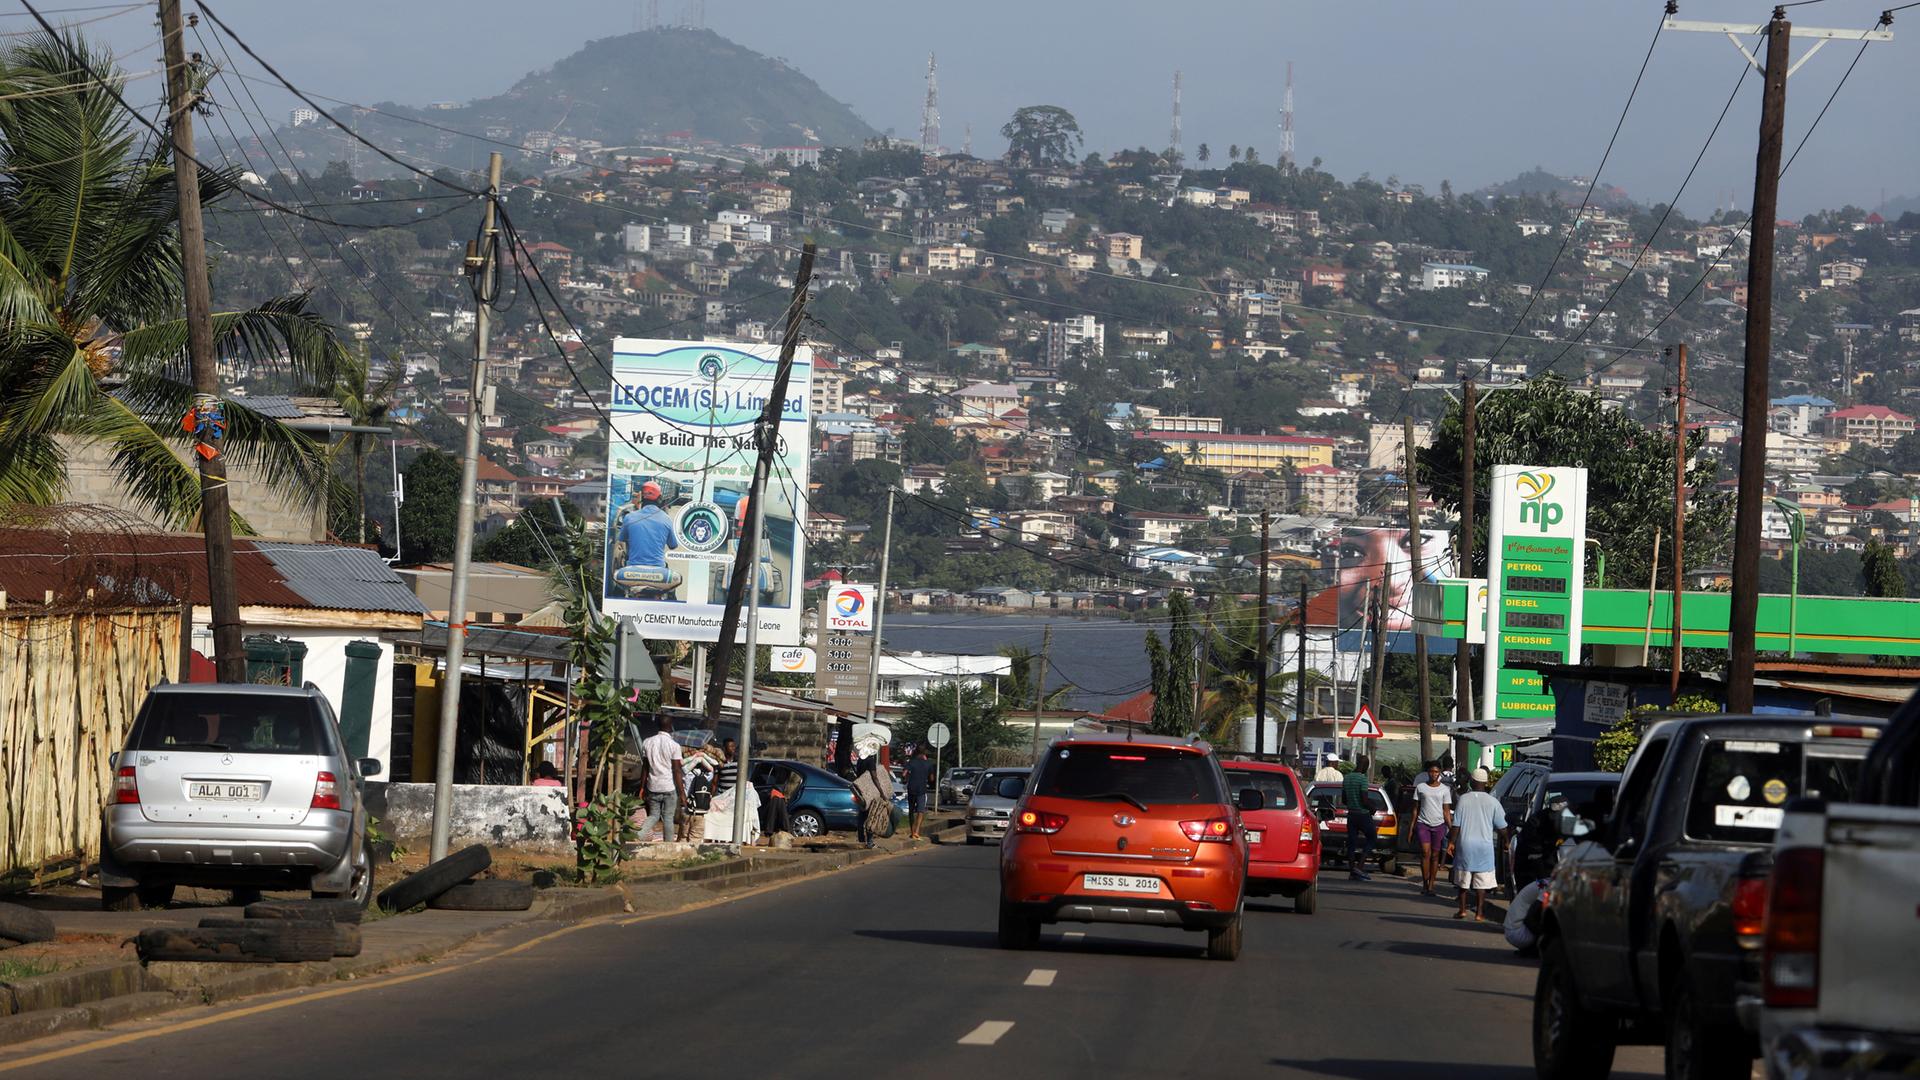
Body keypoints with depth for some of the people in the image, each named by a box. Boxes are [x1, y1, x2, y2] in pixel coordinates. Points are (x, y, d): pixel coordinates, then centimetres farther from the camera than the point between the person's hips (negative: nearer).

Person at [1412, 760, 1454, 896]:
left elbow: (1447, 811, 8)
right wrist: (1412, 827, 6)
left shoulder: (1445, 789, 7)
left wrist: (1451, 828, 1)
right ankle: (1425, 883, -6)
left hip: (1439, 825, 1)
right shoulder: (1420, 787, 8)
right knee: (1426, 852, -14)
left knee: (1435, 855, 1)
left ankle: (1431, 885, 7)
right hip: (1423, 823, -1)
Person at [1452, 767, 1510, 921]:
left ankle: (1462, 910, 17)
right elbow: (1502, 827, -1)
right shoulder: (1492, 802, -6)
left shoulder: (1463, 799, -6)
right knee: (1481, 883, 4)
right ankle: (1479, 913, 2)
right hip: (1484, 845, 0)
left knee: (1463, 880, 13)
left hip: (1465, 844, 0)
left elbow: (1456, 824, -4)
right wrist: (1505, 841, 16)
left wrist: (1452, 842, 7)